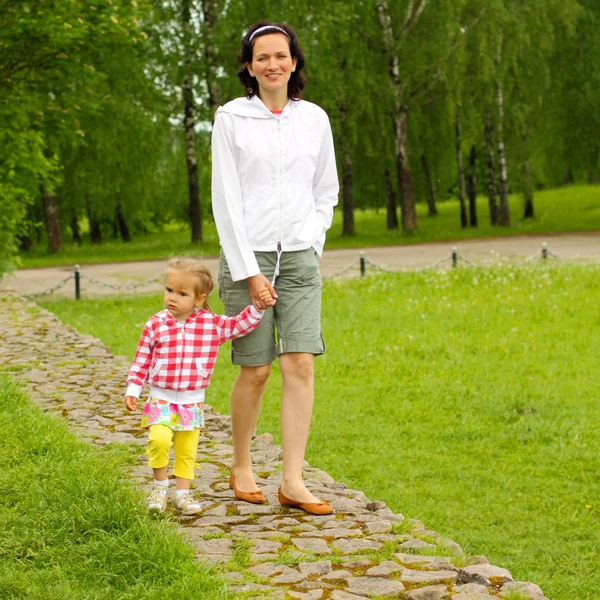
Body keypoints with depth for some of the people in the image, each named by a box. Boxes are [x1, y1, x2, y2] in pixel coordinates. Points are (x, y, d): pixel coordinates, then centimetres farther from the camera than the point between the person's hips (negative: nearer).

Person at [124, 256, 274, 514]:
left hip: (192, 403, 2)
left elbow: (239, 325, 3)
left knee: (187, 451, 7)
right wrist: (132, 390, 1)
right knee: (159, 438, -22)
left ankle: (183, 493, 22)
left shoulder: (212, 324, -1)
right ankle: (160, 485, -2)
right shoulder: (155, 325, -3)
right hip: (161, 399, -2)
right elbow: (142, 360, 3)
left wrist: (258, 308, -12)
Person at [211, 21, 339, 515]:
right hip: (247, 255, -3)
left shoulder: (314, 118, 8)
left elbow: (326, 191, 18)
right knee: (255, 371, 1)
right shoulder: (231, 118, -2)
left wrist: (313, 242, 4)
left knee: (301, 366, -6)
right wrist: (249, 272, -11)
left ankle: (293, 482, -2)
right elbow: (226, 199, -6)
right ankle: (241, 467, 22)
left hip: (300, 257, 3)